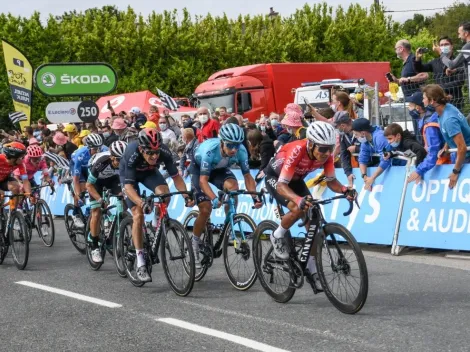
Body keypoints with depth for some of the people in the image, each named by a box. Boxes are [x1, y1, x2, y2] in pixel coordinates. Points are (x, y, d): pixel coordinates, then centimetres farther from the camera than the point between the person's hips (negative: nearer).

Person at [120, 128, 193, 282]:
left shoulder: (164, 152, -33)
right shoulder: (132, 154, -40)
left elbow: (175, 176, -24)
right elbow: (128, 186, -41)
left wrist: (186, 196, -38)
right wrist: (142, 203, -57)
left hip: (149, 172, 3)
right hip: (129, 174, -3)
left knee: (164, 194, -28)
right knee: (138, 215, -14)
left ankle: (156, 226, 1)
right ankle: (140, 263, -9)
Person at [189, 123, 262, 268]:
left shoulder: (241, 151, -29)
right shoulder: (209, 150, -40)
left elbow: (247, 175, -20)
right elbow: (203, 180, -39)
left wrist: (255, 196, -35)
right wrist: (214, 199, -54)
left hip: (219, 169, 3)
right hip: (199, 169, -3)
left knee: (233, 186, -29)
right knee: (206, 209, -14)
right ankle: (194, 245, 7)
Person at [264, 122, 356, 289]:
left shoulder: (326, 154, -24)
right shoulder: (297, 151, -40)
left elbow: (331, 181, -13)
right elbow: (281, 185, -42)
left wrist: (345, 190, -35)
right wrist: (299, 199, -60)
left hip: (296, 179, 6)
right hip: (275, 178, -6)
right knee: (298, 209, -31)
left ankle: (312, 269, 7)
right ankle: (277, 236, -1)